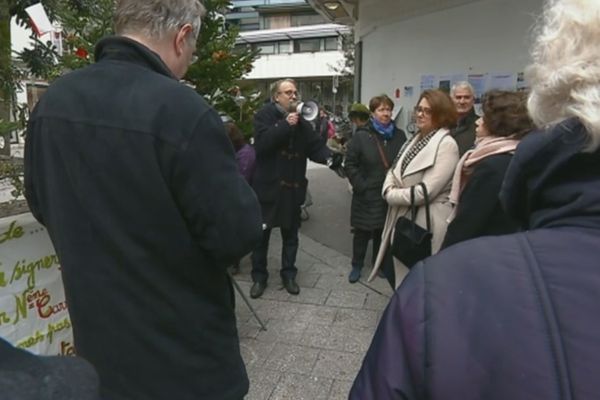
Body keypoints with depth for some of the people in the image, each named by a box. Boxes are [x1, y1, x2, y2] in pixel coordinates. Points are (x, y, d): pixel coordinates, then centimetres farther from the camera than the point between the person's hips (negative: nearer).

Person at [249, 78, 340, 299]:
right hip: (268, 185, -4)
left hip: (293, 187, 4)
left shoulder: (301, 121, 7)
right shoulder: (264, 115, -5)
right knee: (261, 234, 7)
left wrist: (330, 158, -22)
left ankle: (288, 274, 29)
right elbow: (261, 143, -21)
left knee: (291, 234, 14)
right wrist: (285, 125, -23)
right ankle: (259, 276, 23)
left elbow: (315, 146, -2)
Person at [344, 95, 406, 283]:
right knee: (362, 232, 9)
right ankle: (357, 265, 26)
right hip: (367, 195, -2)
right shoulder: (361, 136, -5)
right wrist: (360, 186, -11)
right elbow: (350, 164, -5)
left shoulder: (399, 136, 2)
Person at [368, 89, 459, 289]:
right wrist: (389, 191, -10)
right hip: (402, 218, 8)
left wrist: (393, 195, -11)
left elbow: (426, 191, -23)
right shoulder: (416, 138, 12)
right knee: (392, 271, 19)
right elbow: (394, 171, 11)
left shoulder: (446, 144, -17)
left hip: (427, 223, -8)